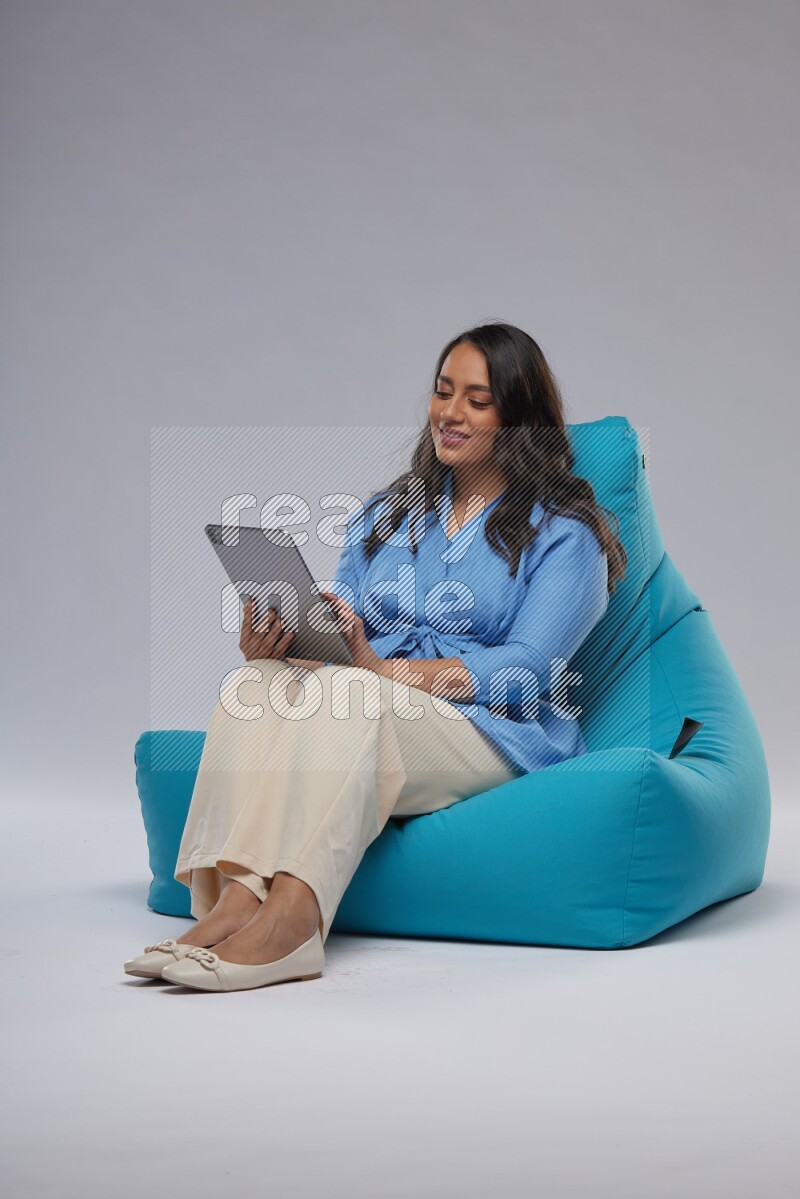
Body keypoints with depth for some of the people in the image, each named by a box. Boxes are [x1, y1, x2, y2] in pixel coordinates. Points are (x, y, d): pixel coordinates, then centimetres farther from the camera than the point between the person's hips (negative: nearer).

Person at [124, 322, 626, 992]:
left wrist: (384, 669, -19)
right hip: (372, 721, 5)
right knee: (256, 684, -26)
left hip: (495, 735, -5)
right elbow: (340, 637, 13)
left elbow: (526, 670, -9)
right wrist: (275, 642, -11)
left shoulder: (563, 530, 4)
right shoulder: (387, 515, 23)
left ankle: (289, 915, -48)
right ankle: (235, 899, -44)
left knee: (350, 697, -35)